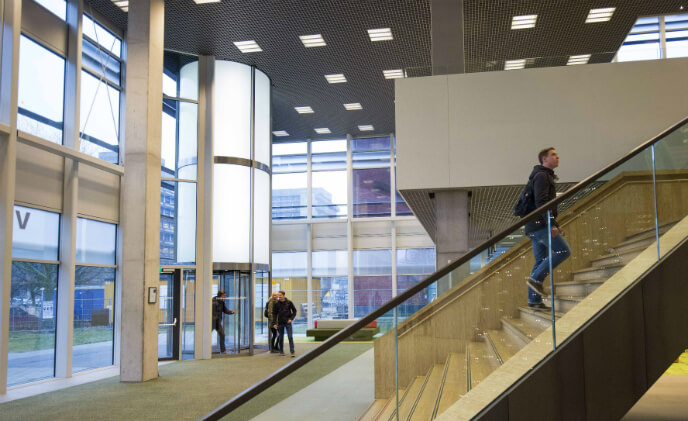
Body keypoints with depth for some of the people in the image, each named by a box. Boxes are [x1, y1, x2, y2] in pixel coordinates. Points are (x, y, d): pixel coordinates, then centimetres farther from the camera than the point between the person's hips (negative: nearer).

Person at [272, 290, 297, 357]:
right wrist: (274, 323, -2)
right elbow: (275, 314, 4)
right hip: (280, 323, 2)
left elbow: (294, 311, 5)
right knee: (281, 338, 8)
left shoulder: (289, 303, -2)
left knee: (290, 337, -6)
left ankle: (292, 352, -4)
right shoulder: (277, 304, 1)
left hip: (288, 322, -2)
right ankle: (281, 351, 20)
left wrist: (291, 318, -7)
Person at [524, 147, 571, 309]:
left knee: (541, 261, 7)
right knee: (563, 251, -12)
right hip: (540, 224, -10)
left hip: (536, 227, 10)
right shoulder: (541, 176, -7)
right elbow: (541, 202, -19)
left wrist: (556, 225, 25)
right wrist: (551, 223, -24)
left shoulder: (546, 176, 26)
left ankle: (534, 300, 7)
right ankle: (535, 279, -12)